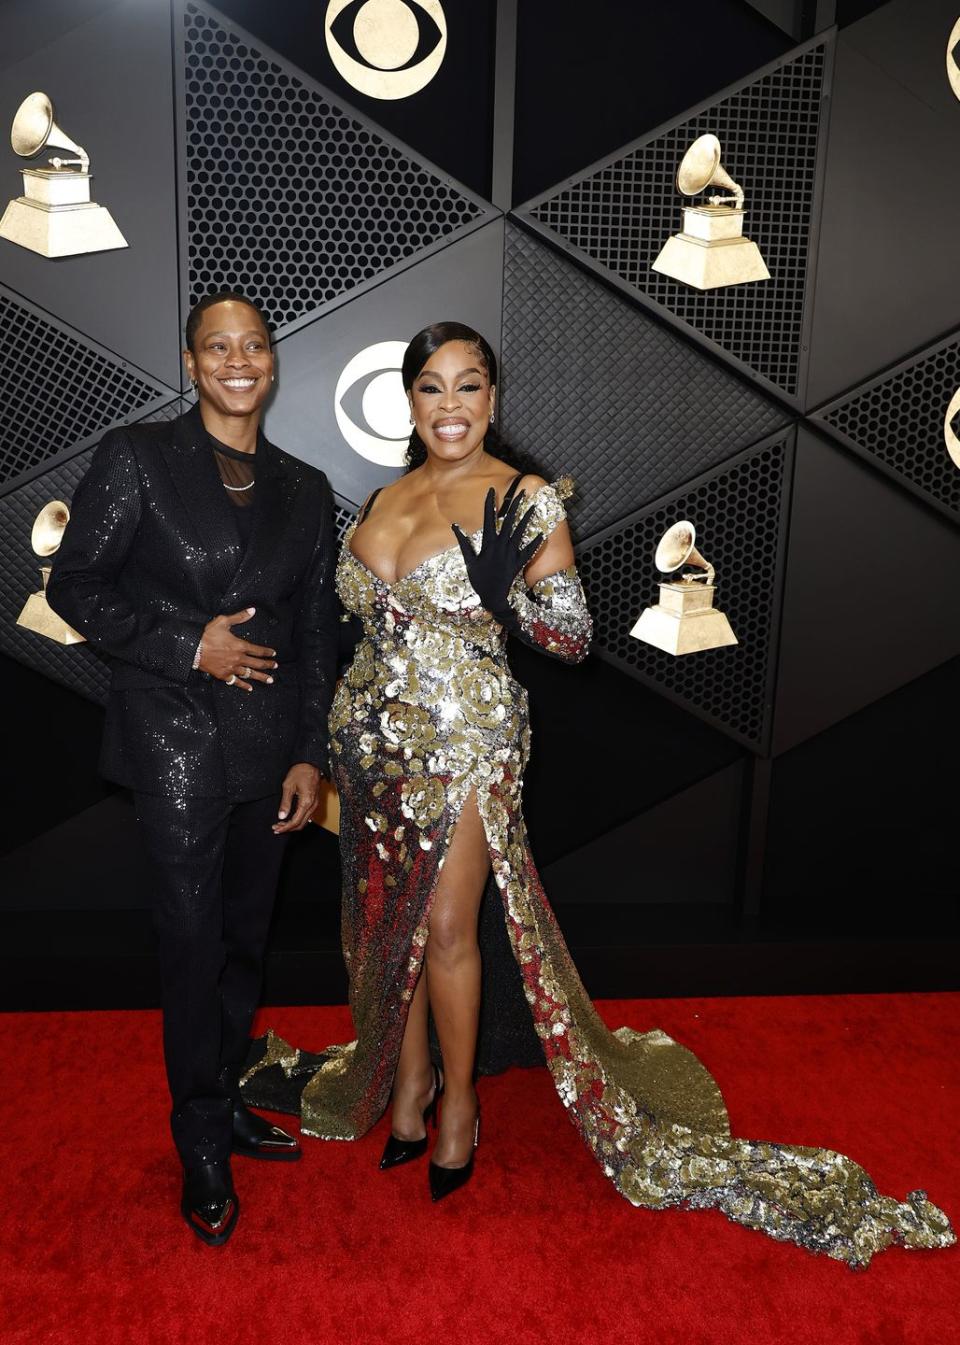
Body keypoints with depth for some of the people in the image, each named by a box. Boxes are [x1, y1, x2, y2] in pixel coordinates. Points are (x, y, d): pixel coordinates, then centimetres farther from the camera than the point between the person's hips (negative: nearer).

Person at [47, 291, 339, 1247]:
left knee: (244, 937, 15)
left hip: (269, 746, 4)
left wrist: (311, 755, 4)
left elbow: (318, 631, 9)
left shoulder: (304, 489, 9)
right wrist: (189, 646, -14)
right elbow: (74, 586, -4)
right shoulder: (136, 458, -3)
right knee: (194, 943, 1)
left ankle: (224, 1100, 35)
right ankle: (203, 1144, 20)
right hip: (176, 738, -4)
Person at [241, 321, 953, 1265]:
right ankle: (404, 1082, 34)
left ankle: (456, 1100, 23)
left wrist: (507, 584, -29)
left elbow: (572, 639, -10)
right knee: (385, 919, 13)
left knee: (444, 924, -1)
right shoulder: (384, 499, 7)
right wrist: (330, 751, 15)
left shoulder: (529, 502, -10)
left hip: (464, 737, -5)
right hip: (373, 735, 6)